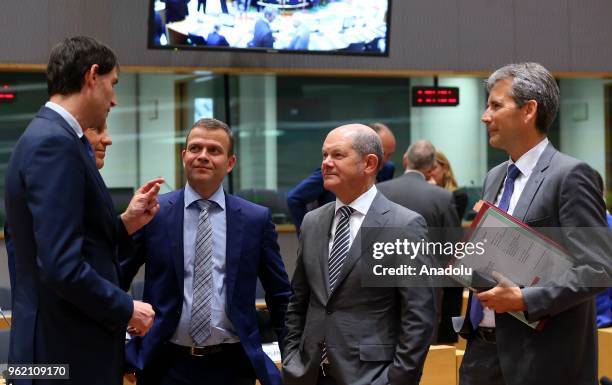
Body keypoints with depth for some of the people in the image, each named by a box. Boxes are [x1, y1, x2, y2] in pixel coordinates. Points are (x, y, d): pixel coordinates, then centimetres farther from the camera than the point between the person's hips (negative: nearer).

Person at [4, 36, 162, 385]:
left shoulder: (52, 138, 13)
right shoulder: (54, 143, -18)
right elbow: (61, 267, -24)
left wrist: (126, 224, 9)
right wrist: (127, 309, -13)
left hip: (72, 344, 10)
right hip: (66, 353, -10)